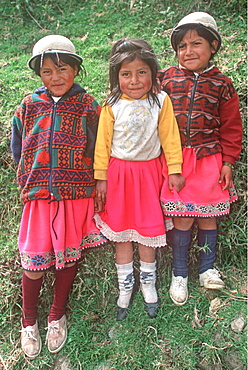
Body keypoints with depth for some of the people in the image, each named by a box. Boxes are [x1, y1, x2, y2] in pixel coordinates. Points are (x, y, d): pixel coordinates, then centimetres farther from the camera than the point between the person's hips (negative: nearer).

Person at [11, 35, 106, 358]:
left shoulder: (88, 106, -1)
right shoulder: (29, 107, 4)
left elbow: (98, 150, 2)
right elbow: (18, 150, 13)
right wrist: (33, 177, 8)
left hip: (77, 194, 0)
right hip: (39, 194, 1)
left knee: (69, 255, 10)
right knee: (35, 261, 3)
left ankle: (58, 315, 34)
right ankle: (29, 319, 30)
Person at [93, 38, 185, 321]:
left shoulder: (160, 101, -7)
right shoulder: (112, 106, -7)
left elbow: (169, 137, -1)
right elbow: (103, 142, -2)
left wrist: (174, 170, -1)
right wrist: (101, 178, -1)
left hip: (149, 172, 0)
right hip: (119, 173, 0)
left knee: (148, 230, 10)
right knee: (121, 231, 10)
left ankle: (148, 282, 33)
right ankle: (125, 286, 29)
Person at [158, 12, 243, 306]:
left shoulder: (222, 85, 4)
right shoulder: (165, 79, 3)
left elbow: (231, 127, 7)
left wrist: (228, 162, 3)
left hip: (209, 160, 1)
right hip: (175, 160, -1)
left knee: (208, 215, 10)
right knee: (182, 218, 1)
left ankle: (207, 268, 30)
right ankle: (179, 274, 20)